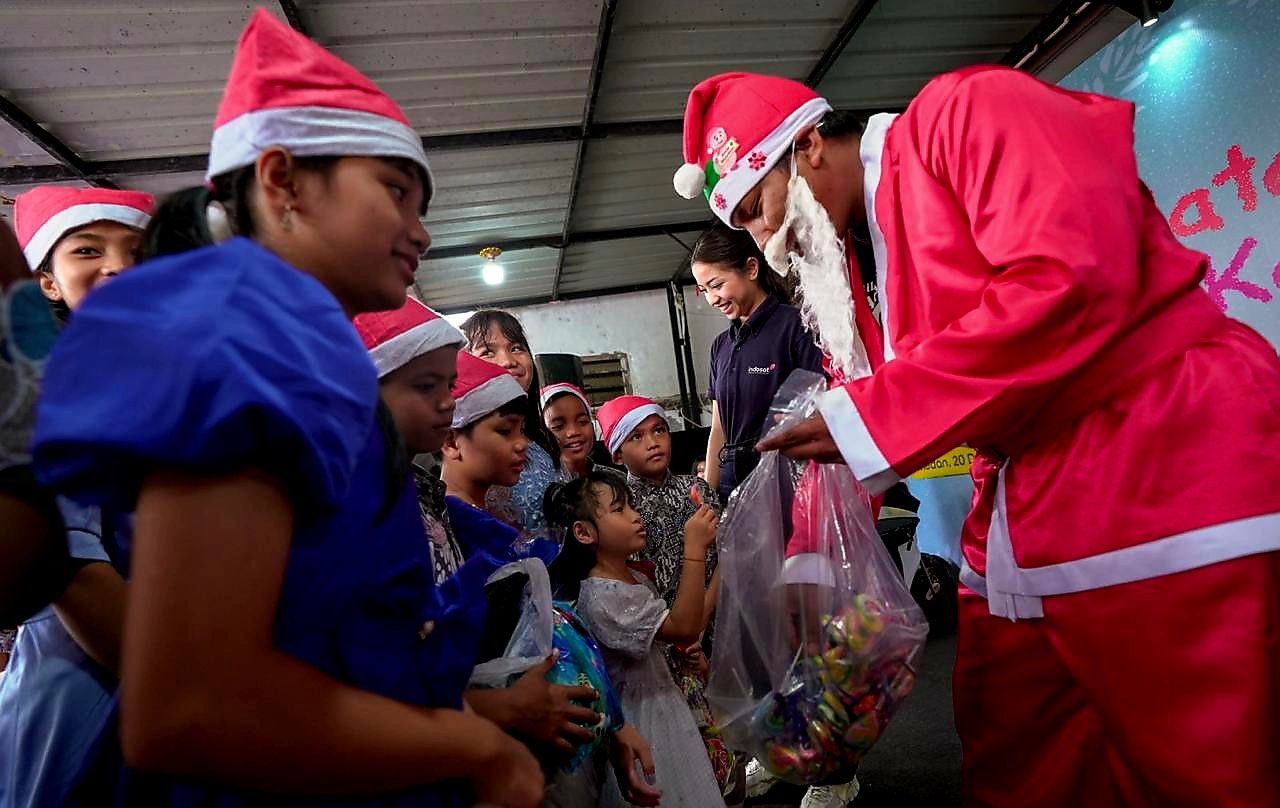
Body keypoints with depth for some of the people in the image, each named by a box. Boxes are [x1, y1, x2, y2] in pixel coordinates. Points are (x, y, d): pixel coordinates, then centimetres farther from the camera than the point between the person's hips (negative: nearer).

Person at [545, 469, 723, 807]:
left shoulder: (638, 580, 6)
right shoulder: (599, 596, -24)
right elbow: (684, 627, -30)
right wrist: (694, 550, -32)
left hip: (665, 706, 9)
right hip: (640, 719, -9)